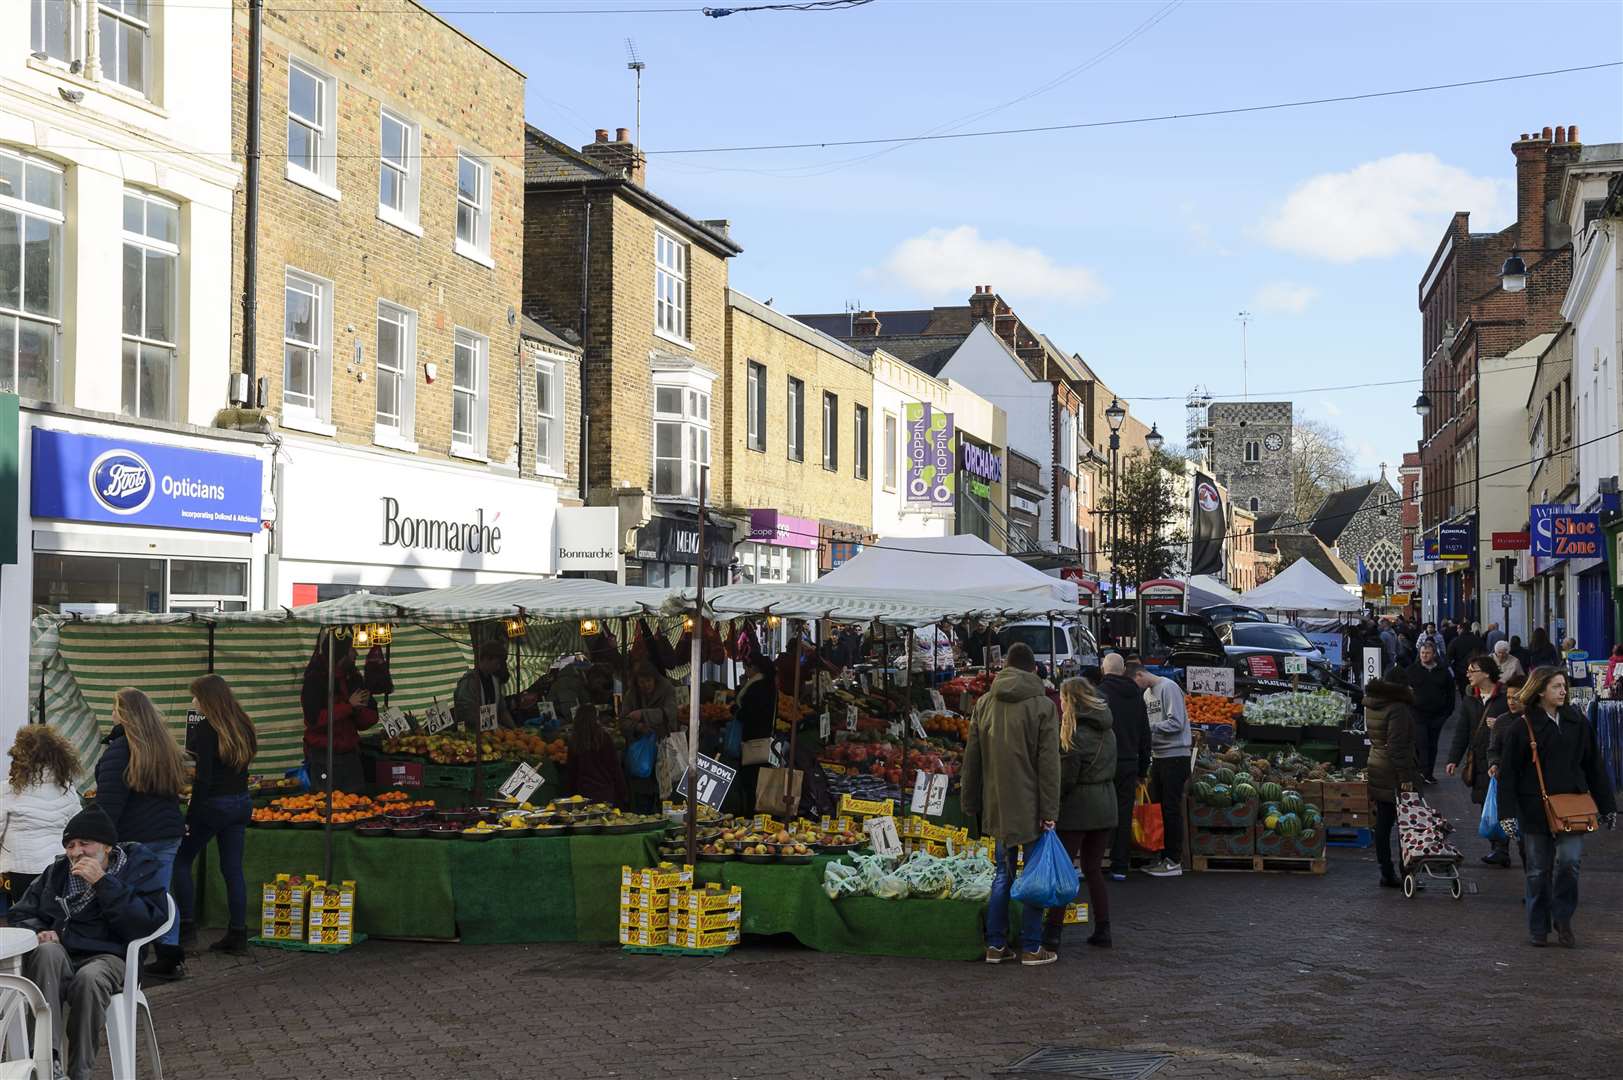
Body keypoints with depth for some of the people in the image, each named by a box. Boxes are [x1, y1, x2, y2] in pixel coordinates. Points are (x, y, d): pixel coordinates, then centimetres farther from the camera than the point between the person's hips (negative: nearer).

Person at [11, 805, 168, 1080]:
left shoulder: (142, 866, 6)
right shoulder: (57, 871, 19)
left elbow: (149, 921, -9)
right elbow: (20, 914, 24)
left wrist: (103, 883, -13)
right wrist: (37, 932, -1)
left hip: (107, 957, -3)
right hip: (59, 956, 3)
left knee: (89, 977, -39)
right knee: (48, 951, -34)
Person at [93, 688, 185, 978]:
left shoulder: (120, 749, -14)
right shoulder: (167, 746, 10)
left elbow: (109, 801, -15)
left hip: (133, 835, -7)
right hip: (168, 833, 7)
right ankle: (171, 958, 13)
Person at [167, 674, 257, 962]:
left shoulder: (206, 729, -15)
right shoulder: (243, 725, 7)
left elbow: (203, 779, -17)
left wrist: (190, 817, -13)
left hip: (213, 805, -7)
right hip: (242, 803, 7)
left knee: (181, 861, 10)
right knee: (233, 869, 9)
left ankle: (186, 924, 9)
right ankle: (238, 935, 10)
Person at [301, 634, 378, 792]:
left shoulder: (353, 678, 10)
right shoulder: (315, 680, -6)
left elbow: (366, 722, 11)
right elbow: (314, 719, -18)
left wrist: (360, 708, -11)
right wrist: (348, 705, -17)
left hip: (350, 755, 5)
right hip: (323, 759, -5)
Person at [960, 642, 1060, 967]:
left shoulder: (984, 703, 6)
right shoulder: (1042, 705, -8)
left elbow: (971, 758, 9)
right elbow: (1049, 763, -11)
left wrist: (971, 803, 15)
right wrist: (1049, 811, -9)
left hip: (997, 806, 4)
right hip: (1030, 807, -4)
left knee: (1003, 874, 13)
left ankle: (995, 945, 14)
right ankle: (1031, 949, 7)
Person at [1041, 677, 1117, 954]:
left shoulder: (1074, 735, -15)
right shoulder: (1108, 732, 8)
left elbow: (1065, 779, -14)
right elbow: (1110, 770, 13)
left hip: (1078, 807, -7)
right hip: (1105, 807, 7)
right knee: (1093, 869, 15)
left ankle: (1052, 933, -3)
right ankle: (1102, 930, 14)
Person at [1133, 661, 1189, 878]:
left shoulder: (1168, 688, -12)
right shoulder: (1147, 693, 14)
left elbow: (1176, 723, -18)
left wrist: (1150, 728, -16)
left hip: (1175, 756, -9)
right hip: (1158, 756, 9)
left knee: (1171, 808, -5)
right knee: (1158, 806, 11)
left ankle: (1174, 861, 0)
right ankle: (1163, 856, 19)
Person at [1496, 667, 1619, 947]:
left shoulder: (1578, 722, 6)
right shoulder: (1522, 728, -4)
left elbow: (1594, 767, 12)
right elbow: (1508, 774, -3)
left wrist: (1608, 807, 11)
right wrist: (1508, 813, -10)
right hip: (1536, 809, -2)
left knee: (1569, 861, -12)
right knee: (1539, 870, 4)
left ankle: (1563, 920, 8)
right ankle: (1538, 929, 17)